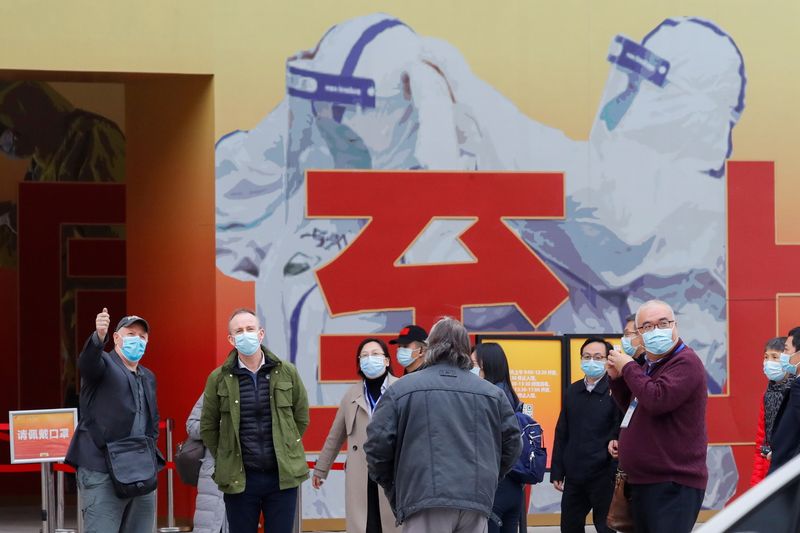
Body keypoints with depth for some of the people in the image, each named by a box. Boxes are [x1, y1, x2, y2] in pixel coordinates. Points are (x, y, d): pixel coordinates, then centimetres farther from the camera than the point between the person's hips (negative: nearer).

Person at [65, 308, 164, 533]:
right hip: (102, 473, -7)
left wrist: (150, 451, 11)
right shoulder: (104, 363, 1)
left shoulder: (148, 378, 22)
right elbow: (87, 362, -24)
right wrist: (99, 337, -45)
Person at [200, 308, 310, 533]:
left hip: (282, 477, 1)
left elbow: (301, 418, 11)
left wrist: (286, 452, 10)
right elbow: (208, 427, 6)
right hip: (239, 479, -1)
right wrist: (226, 460, 6)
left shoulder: (286, 372, 1)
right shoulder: (219, 379, -1)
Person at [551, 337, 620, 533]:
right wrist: (557, 472, 9)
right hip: (574, 476, 6)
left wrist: (615, 474, -16)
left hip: (603, 477, -6)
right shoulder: (572, 391, 10)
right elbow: (561, 434, 13)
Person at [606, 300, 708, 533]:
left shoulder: (685, 362, -13)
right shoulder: (649, 366, 18)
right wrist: (616, 378, 11)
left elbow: (657, 400, -27)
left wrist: (628, 368, -13)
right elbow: (632, 409, 29)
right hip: (642, 482, 10)